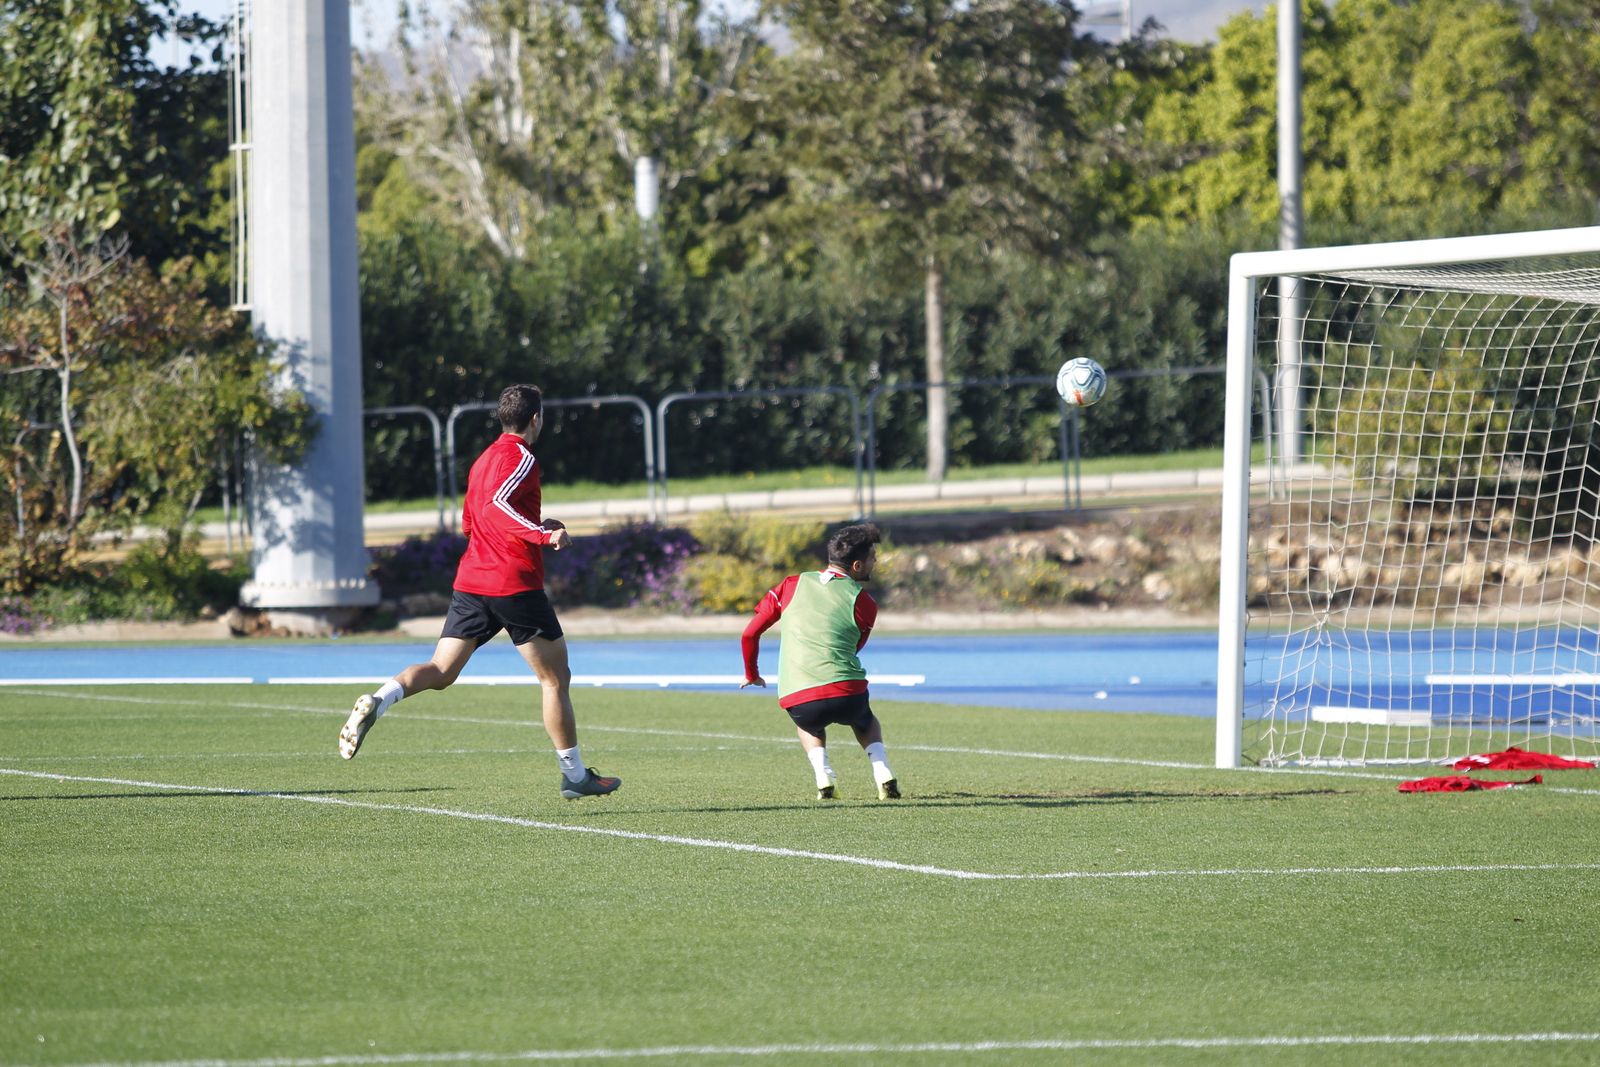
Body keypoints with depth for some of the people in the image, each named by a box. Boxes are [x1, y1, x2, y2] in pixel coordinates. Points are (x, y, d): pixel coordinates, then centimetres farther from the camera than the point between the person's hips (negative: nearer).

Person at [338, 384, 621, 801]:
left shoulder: (483, 460, 19)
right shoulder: (521, 458, -8)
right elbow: (496, 503, -24)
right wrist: (543, 534, -30)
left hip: (471, 580, 7)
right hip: (516, 585, -7)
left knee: (440, 672, 1)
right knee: (556, 677, 6)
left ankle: (377, 702, -26)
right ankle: (574, 775, 11)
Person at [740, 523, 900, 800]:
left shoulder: (791, 585, 11)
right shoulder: (864, 604, 7)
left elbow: (750, 634, 14)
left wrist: (751, 674, 32)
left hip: (796, 698, 1)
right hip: (847, 694, -1)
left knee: (809, 725, 37)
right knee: (866, 721, 35)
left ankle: (824, 777, 12)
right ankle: (884, 778, 14)